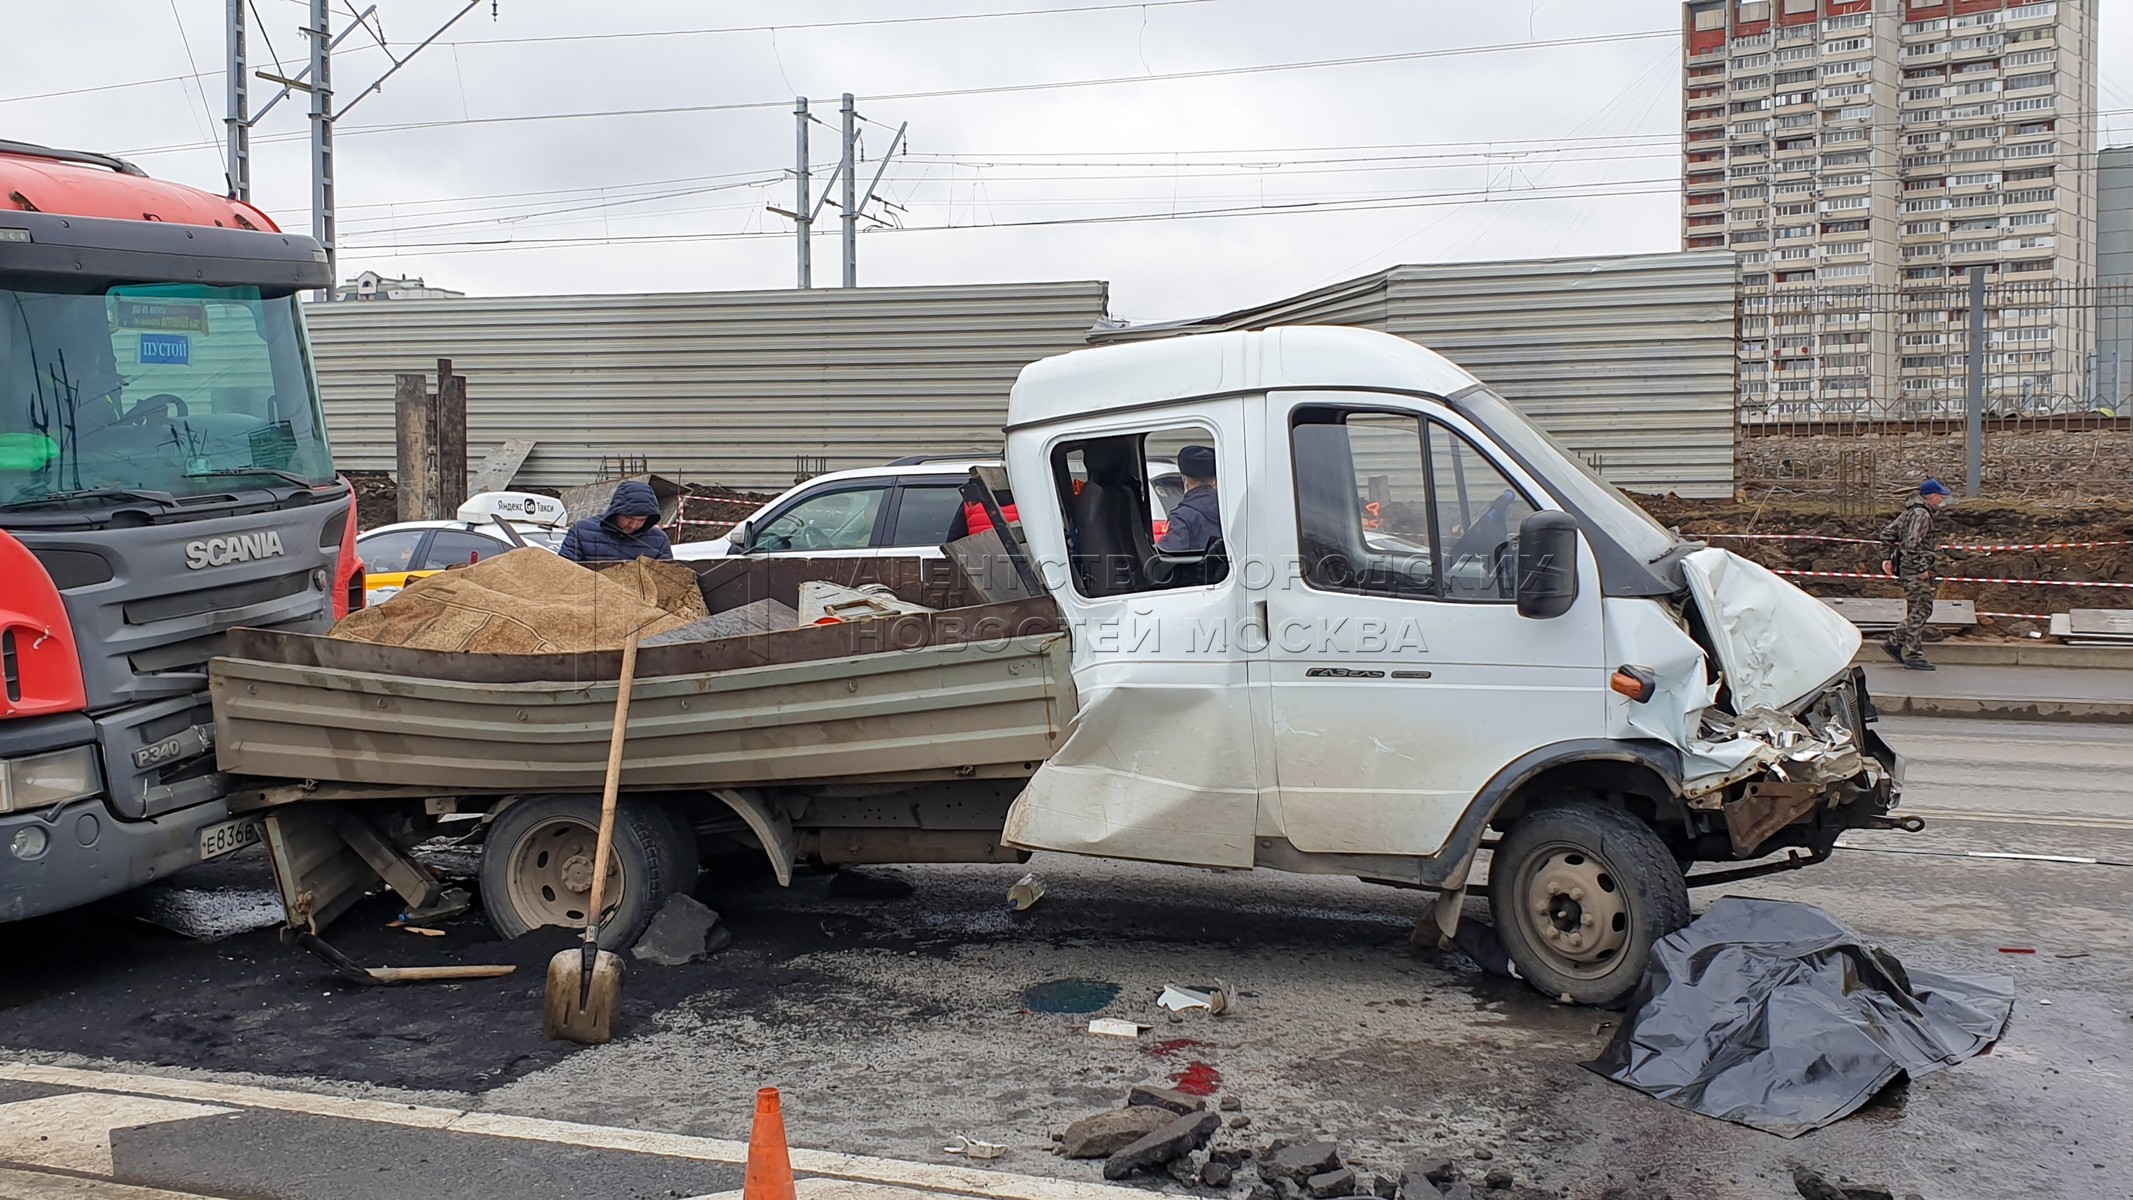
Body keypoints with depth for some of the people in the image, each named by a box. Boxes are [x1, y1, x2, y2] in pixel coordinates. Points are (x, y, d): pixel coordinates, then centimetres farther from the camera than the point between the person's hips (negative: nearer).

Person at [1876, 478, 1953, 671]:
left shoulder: (1910, 511, 16)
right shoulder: (1921, 514, -14)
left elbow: (1887, 532, 20)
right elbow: (1912, 544, -24)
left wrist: (1886, 558, 18)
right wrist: (1922, 568, -20)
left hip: (1907, 568, 10)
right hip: (1915, 570, -10)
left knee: (1917, 611, 14)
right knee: (1921, 611, -6)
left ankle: (1894, 643, 15)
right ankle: (1912, 655, -4)